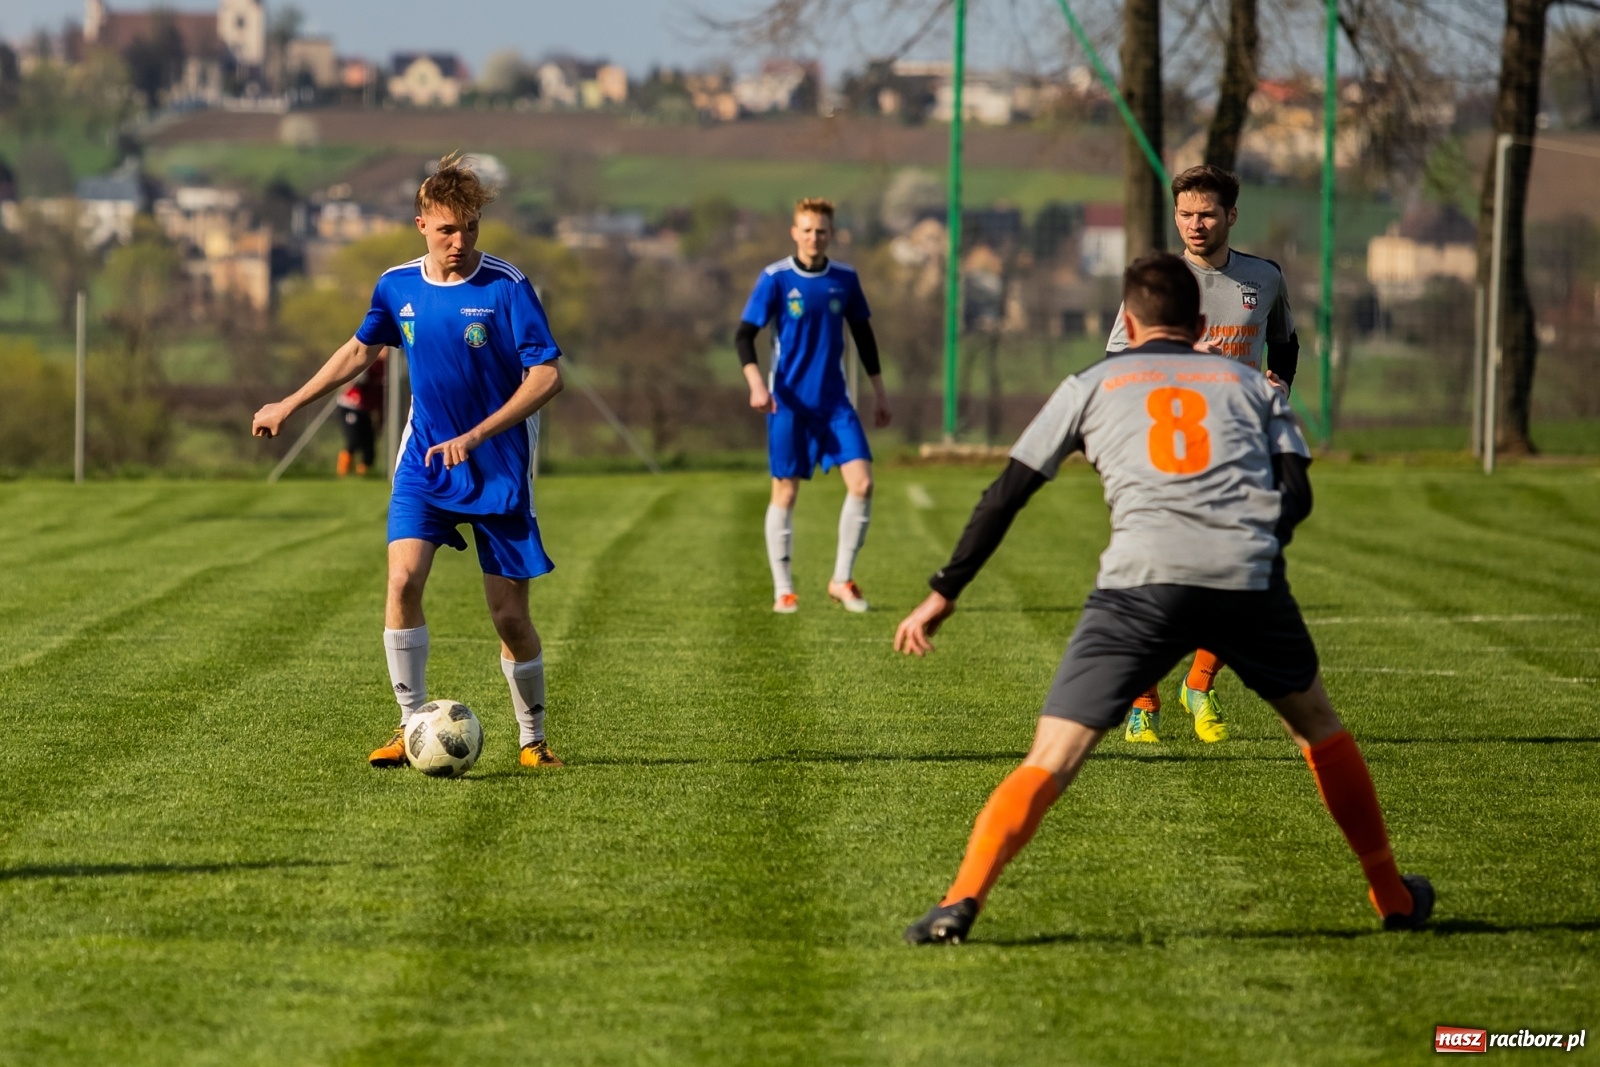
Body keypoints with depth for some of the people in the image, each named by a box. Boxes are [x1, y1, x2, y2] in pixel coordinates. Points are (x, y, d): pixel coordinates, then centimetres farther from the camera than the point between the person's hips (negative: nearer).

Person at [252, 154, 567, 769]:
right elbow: (361, 350, 19)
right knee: (403, 580, -18)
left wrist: (475, 436, -25)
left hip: (499, 471, -3)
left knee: (510, 615, 1)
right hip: (424, 461, 3)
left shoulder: (506, 288, -14)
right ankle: (412, 727, -9)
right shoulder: (397, 287, 0)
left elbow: (546, 376, -17)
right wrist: (291, 404, 21)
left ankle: (532, 738, 21)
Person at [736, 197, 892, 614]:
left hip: (835, 401, 3)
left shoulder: (844, 278, 4)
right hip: (789, 403, -3)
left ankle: (843, 580, 5)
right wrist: (756, 382, -24)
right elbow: (744, 334, -9)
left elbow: (863, 334, 16)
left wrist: (878, 391, 16)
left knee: (862, 483, -9)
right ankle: (783, 590, 10)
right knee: (786, 492, 0)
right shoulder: (776, 279, -7)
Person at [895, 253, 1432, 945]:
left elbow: (1005, 496, 19)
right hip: (1249, 579, 2)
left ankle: (961, 900, -22)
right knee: (1317, 727, 26)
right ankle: (1393, 897, 33)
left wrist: (944, 594, 22)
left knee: (1051, 760, -3)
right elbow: (1297, 496, 13)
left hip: (1142, 579, -2)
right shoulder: (1250, 383, 26)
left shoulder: (1091, 385, 23)